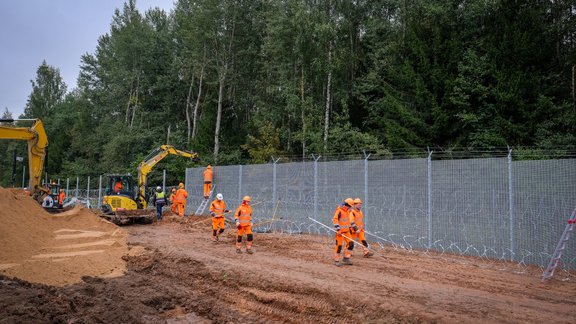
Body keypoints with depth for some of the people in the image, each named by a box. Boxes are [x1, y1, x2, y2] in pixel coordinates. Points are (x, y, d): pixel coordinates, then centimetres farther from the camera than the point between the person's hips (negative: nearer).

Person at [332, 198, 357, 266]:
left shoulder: (347, 211, 14)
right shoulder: (339, 210, -14)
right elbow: (335, 220, -20)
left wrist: (354, 226, 27)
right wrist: (338, 230, -23)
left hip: (347, 231, 8)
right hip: (340, 232, -8)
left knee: (351, 243, 4)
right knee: (339, 246, -3)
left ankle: (346, 258, 16)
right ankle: (336, 261, 9)